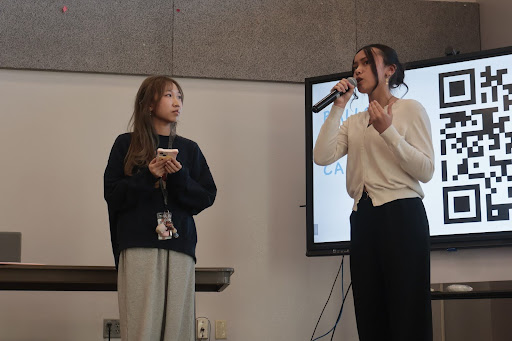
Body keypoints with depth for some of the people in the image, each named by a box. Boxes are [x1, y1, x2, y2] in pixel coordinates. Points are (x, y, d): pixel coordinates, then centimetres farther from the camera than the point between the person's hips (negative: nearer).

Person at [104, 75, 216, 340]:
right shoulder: (126, 145, 7)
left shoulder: (189, 149, 15)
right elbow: (112, 195, 2)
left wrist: (180, 178, -7)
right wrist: (147, 177, -11)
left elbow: (207, 197, 9)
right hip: (139, 246, -2)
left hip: (180, 247, 3)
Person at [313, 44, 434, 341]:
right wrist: (338, 108, 0)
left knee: (408, 316, -6)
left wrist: (388, 132, -15)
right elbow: (323, 157, 0)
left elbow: (426, 171, -8)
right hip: (363, 219, 6)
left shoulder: (410, 109, 2)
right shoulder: (354, 122, 17)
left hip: (402, 216, -6)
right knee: (371, 317, 7)